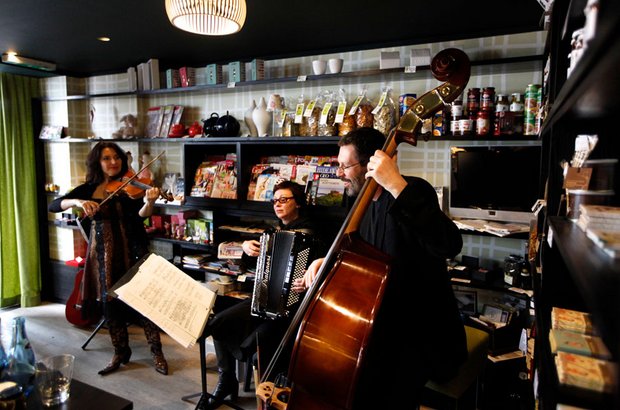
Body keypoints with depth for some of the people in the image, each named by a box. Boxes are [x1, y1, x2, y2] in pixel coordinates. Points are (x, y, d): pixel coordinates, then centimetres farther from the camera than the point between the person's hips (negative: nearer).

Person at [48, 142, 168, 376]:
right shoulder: (88, 189, 6)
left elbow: (141, 215, -17)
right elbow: (53, 206, 0)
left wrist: (149, 202, -39)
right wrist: (77, 202, -20)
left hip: (129, 250, -3)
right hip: (102, 252, 3)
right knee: (109, 302, 8)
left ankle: (157, 352, 9)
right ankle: (120, 353, 25)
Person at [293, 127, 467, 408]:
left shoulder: (413, 191, -17)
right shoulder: (366, 203, 7)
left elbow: (449, 245, -37)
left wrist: (398, 186, -40)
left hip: (422, 332, -8)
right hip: (385, 321, 8)